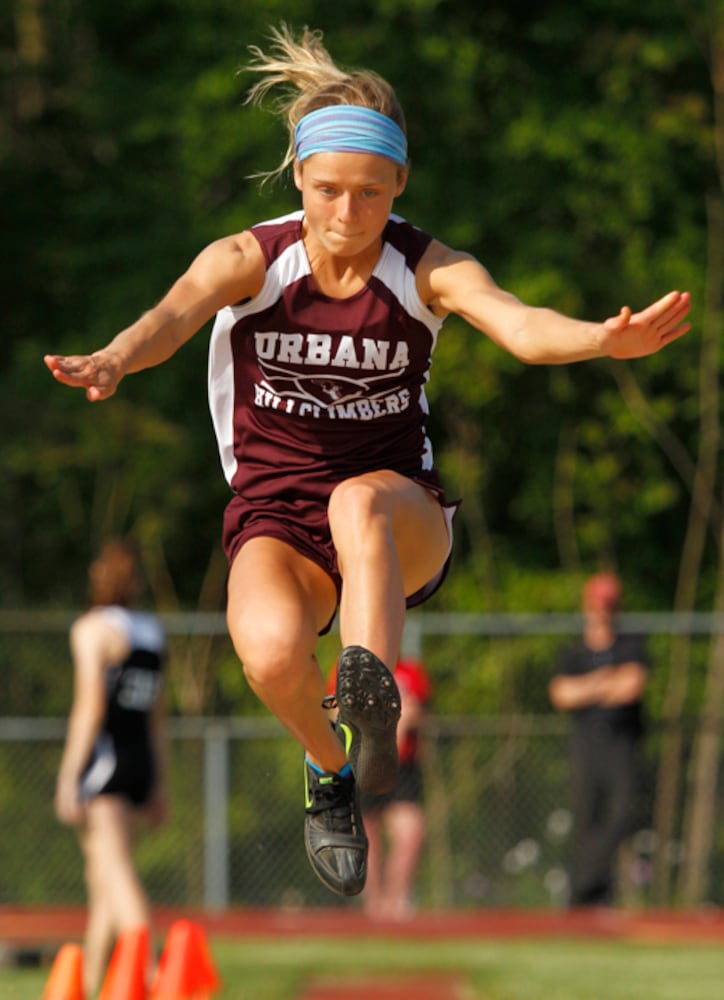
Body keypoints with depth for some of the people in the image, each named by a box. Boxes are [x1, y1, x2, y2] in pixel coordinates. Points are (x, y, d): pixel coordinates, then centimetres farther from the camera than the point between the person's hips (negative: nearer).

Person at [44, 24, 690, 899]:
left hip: (404, 519, 0)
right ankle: (330, 765, 1)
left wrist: (606, 339, -51)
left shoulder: (428, 270, -8)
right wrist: (114, 362, -53)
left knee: (361, 500, -39)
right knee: (272, 653, -32)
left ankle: (373, 714, -48)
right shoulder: (248, 261, -8)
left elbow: (518, 323, -28)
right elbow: (177, 311, -29)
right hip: (274, 513, 0)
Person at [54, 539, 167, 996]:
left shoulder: (93, 628, -6)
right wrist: (158, 783, 24)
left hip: (103, 754, -7)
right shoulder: (154, 631, 15)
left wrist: (68, 777, -14)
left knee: (117, 874, -16)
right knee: (101, 877, 15)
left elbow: (90, 706, -14)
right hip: (142, 760, 7)